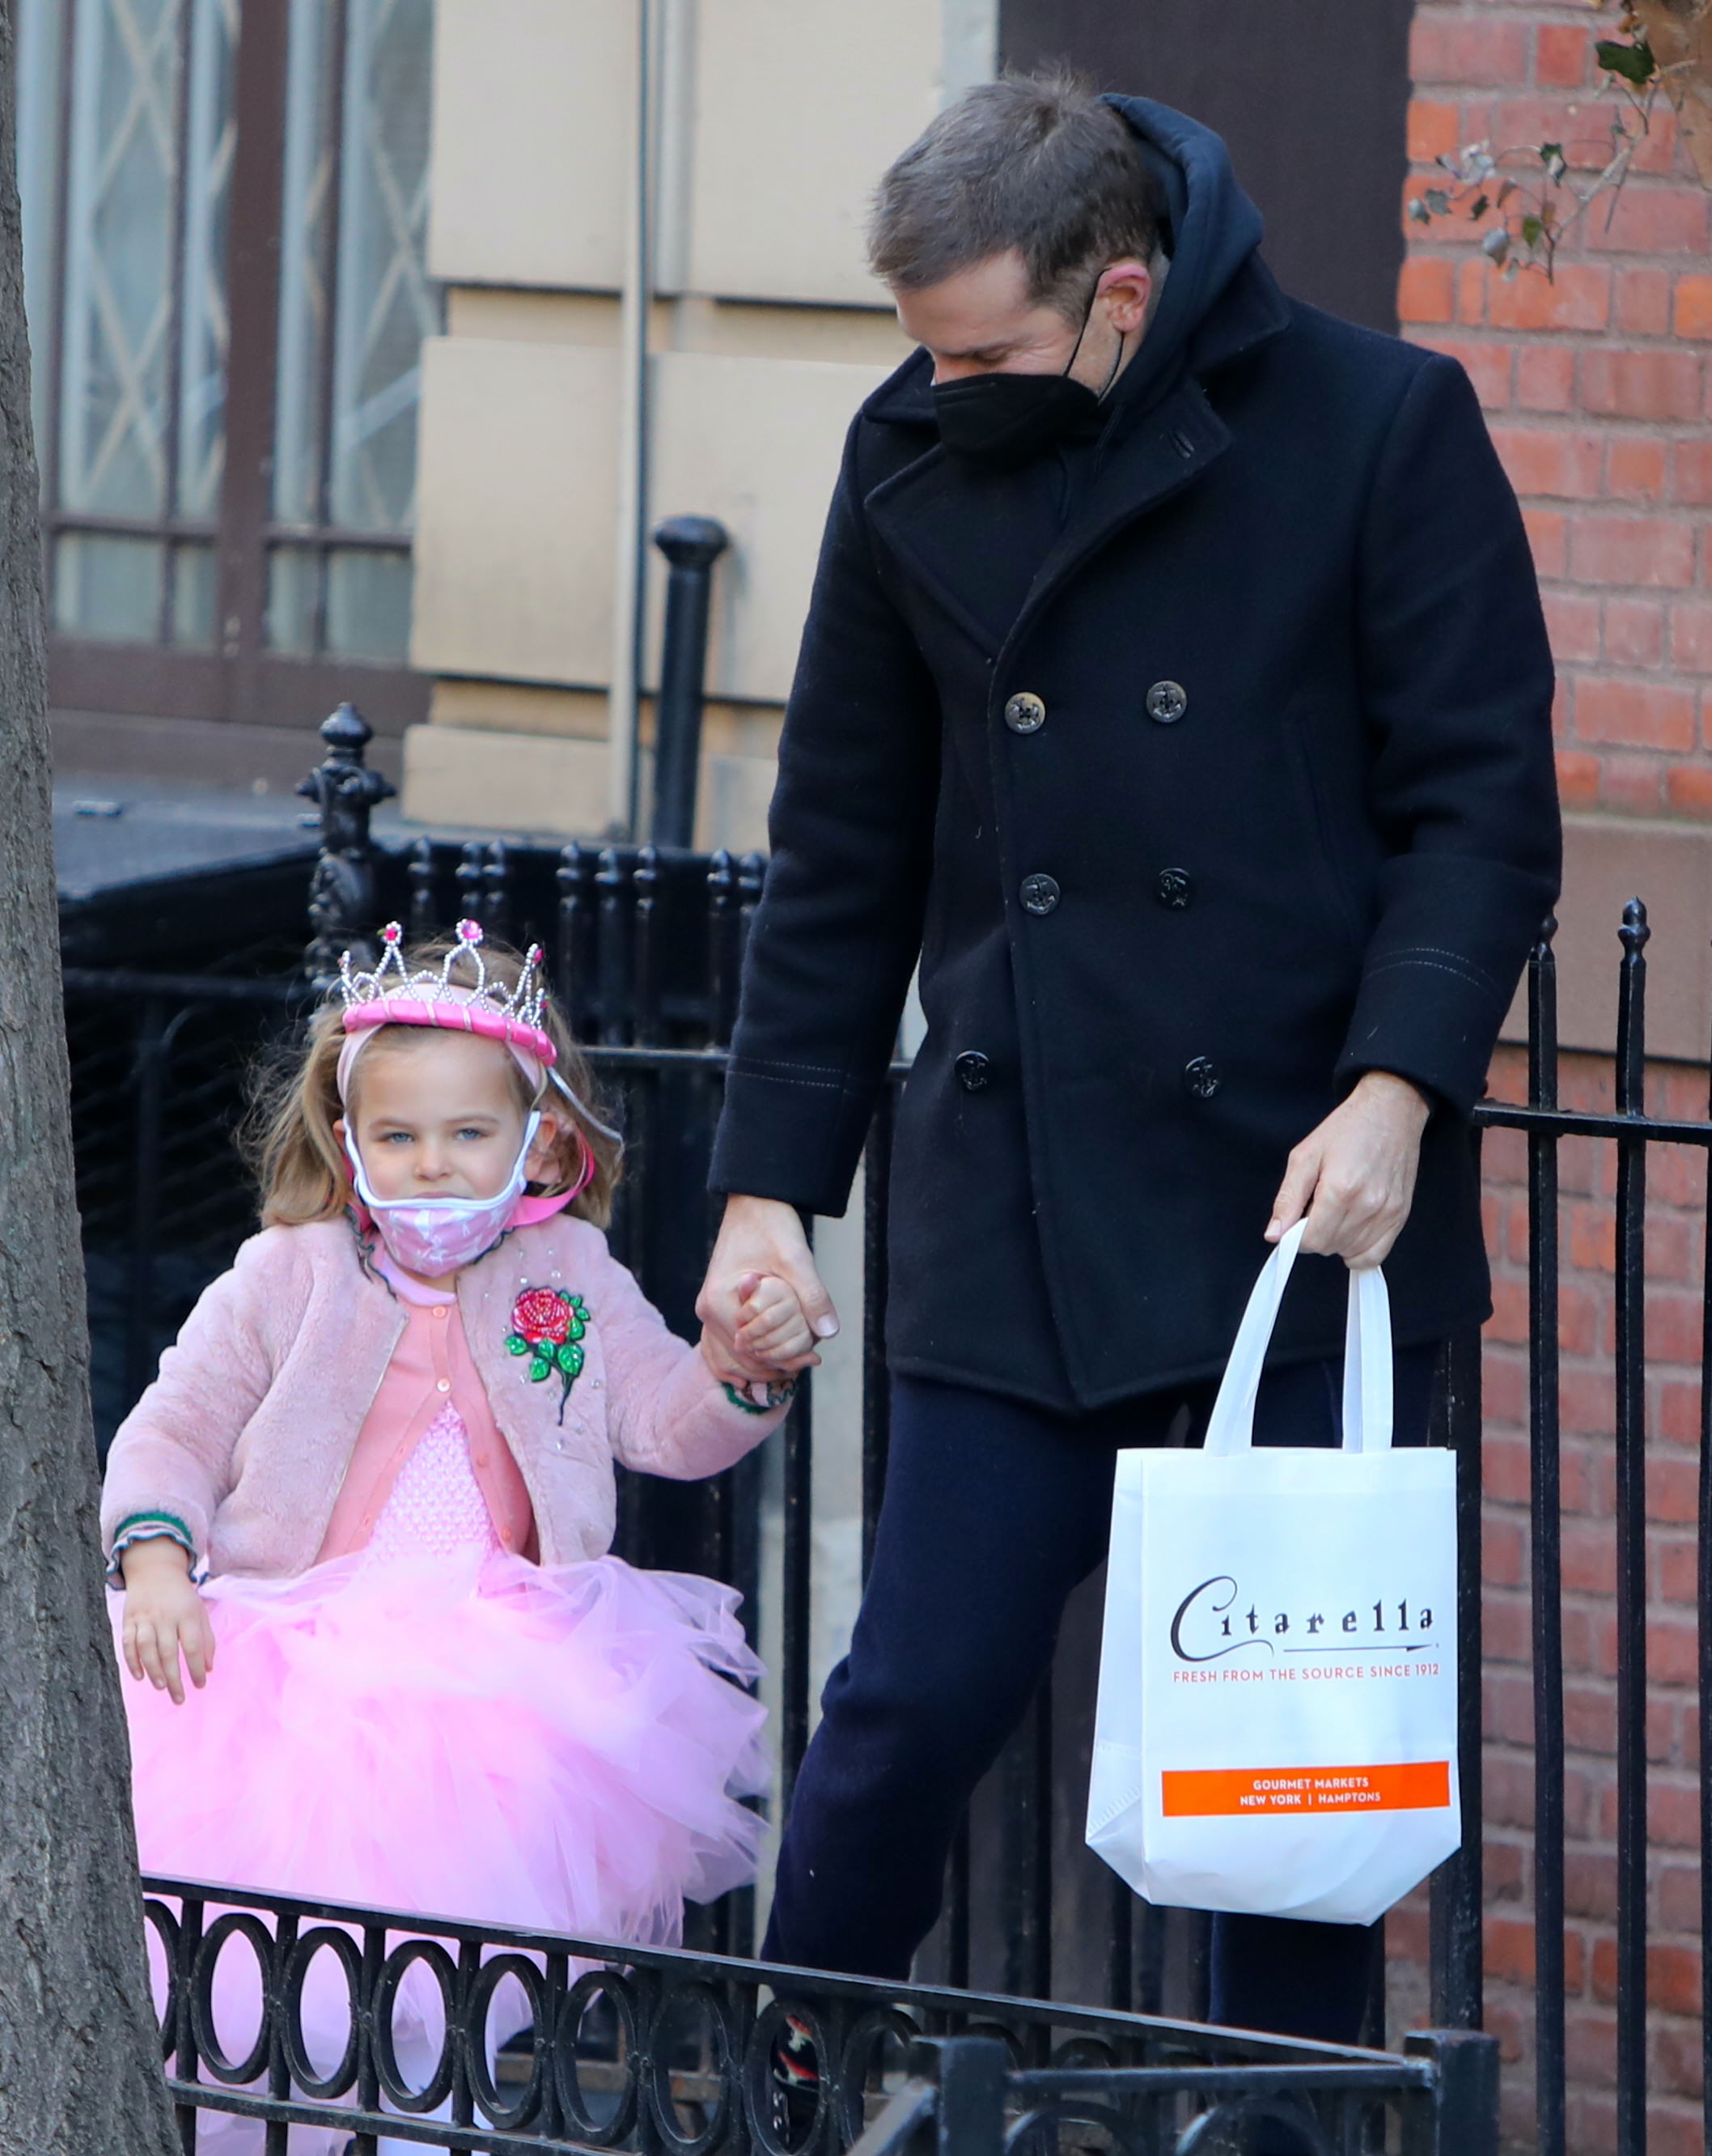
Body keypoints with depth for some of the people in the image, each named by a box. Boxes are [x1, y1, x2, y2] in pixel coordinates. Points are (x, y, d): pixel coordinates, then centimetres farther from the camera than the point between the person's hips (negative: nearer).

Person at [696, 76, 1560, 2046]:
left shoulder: (1378, 428, -4)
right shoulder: (912, 464, 7)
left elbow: (1481, 807, -4)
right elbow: (841, 863, 14)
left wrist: (1396, 1086, -17)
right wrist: (769, 1178, 9)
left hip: (1304, 1205, -2)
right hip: (1013, 1216, 2)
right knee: (911, 1704, -1)